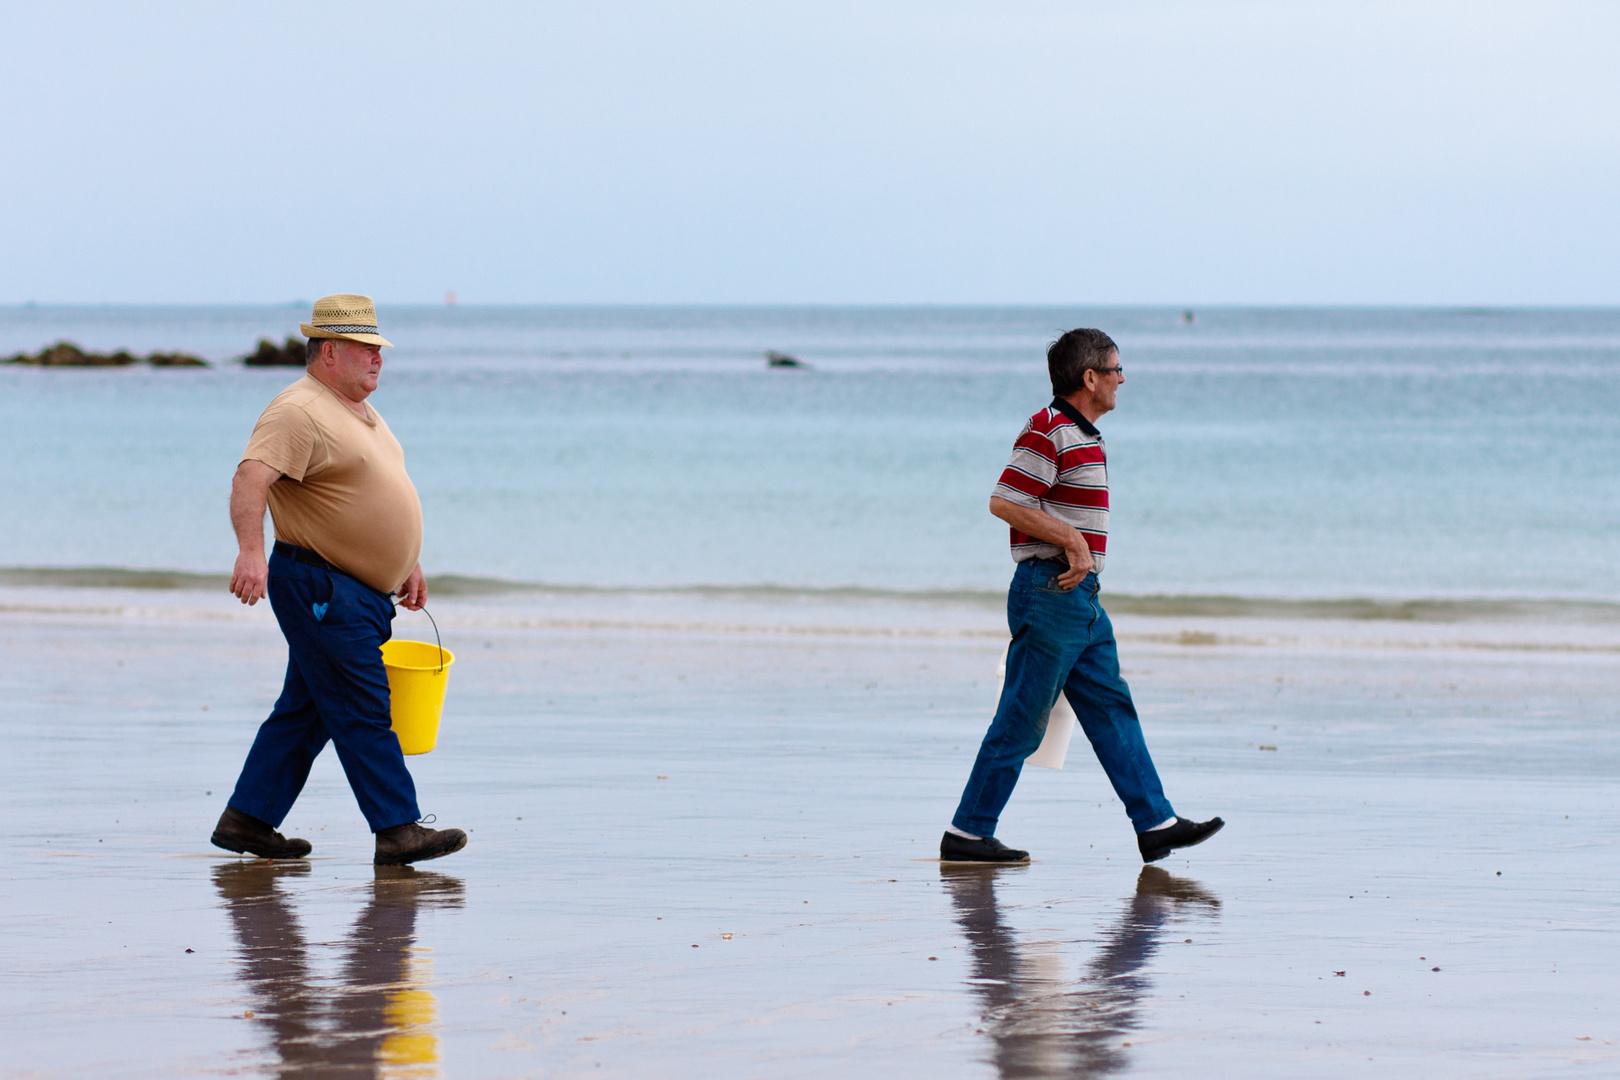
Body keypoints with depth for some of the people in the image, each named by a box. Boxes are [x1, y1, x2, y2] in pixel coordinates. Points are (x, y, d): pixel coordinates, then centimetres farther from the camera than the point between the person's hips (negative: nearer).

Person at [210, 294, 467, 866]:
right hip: (319, 587, -10)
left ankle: (247, 820, 17)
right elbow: (250, 479, -28)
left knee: (305, 711, 12)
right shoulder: (299, 412, -15)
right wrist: (251, 551, -41)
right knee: (362, 710, -10)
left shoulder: (361, 412, 18)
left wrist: (408, 563, 27)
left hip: (360, 592, 10)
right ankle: (397, 830, -11)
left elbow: (383, 495, 30)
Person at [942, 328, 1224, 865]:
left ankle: (1156, 824, 9)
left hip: (1081, 599, 10)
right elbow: (1003, 503, -20)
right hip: (1049, 592, -10)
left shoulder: (1084, 437, 18)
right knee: (1021, 722, -6)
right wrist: (1072, 539, -20)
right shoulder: (1048, 430, -14)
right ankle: (967, 834, 0)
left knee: (1113, 711, 8)